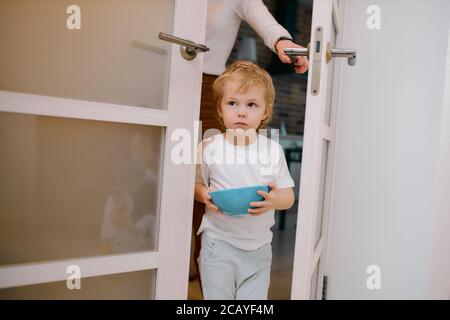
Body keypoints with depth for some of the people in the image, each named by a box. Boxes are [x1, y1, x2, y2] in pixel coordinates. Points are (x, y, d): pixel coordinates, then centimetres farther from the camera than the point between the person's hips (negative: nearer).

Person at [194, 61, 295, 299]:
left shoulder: (273, 150, -2)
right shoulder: (209, 147, -6)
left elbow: (288, 196, 2)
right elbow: (196, 184, 5)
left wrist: (275, 200, -20)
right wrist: (205, 195, -16)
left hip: (259, 246, 2)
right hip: (219, 242, -1)